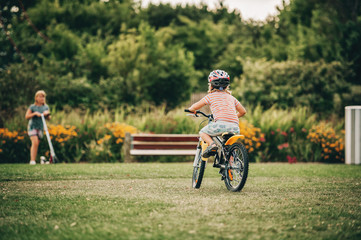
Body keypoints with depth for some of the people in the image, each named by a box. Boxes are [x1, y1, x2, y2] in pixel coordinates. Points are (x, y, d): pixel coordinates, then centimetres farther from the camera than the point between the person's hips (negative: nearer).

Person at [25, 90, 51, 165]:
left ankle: (34, 160, 11)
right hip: (32, 126, -4)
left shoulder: (46, 107, 8)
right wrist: (35, 113, -19)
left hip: (40, 128, 4)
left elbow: (49, 118, 10)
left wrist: (47, 113, -11)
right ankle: (32, 160, -19)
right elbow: (27, 116, -7)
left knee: (37, 144, 4)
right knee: (35, 143, -18)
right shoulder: (32, 107, -3)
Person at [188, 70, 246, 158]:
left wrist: (191, 109, 38)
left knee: (203, 132, 19)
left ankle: (212, 144, -8)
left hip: (221, 124, -5)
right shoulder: (231, 97, 26)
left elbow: (194, 107, 14)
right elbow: (243, 111, 28)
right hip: (235, 128, 5)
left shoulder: (211, 96, 13)